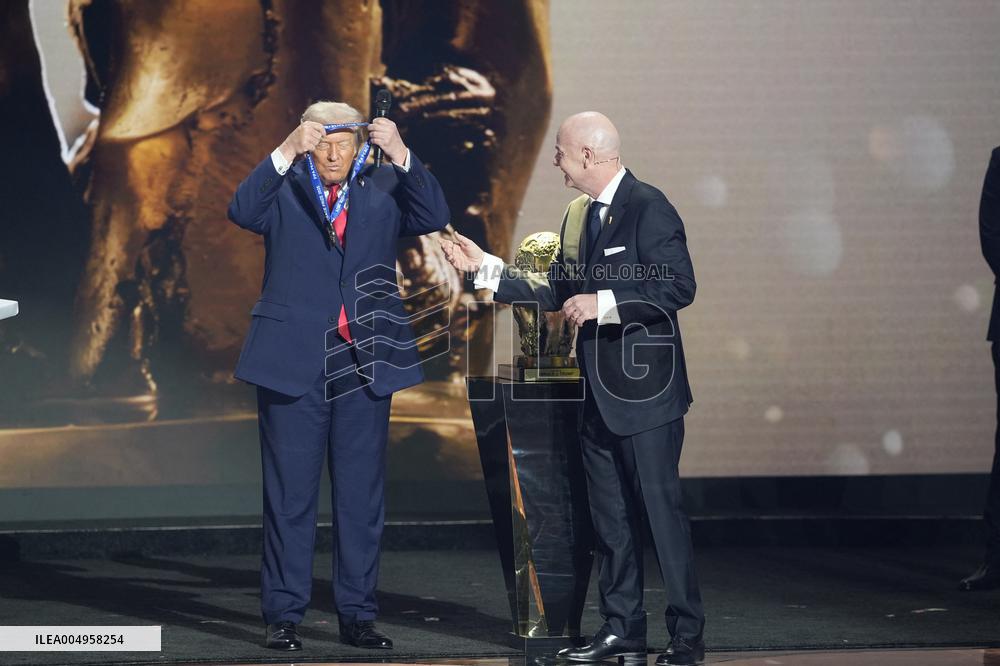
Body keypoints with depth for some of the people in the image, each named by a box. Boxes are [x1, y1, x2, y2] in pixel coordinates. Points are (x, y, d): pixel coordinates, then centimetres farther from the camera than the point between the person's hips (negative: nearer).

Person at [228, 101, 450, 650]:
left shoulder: (383, 190, 8)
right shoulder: (283, 190, 2)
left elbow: (434, 217, -7)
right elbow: (242, 211, -17)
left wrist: (400, 155, -18)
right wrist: (286, 153, -27)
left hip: (364, 364, 2)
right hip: (294, 364, -2)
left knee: (362, 498, 7)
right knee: (290, 497, 3)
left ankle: (357, 614, 15)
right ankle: (283, 615, 8)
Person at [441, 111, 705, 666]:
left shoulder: (648, 208, -13)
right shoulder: (578, 216, 14)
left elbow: (679, 287, -20)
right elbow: (556, 293, 19)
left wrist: (603, 303, -20)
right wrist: (483, 267, 15)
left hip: (645, 389, -9)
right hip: (599, 392, 9)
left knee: (661, 510, -6)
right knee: (610, 517, 12)